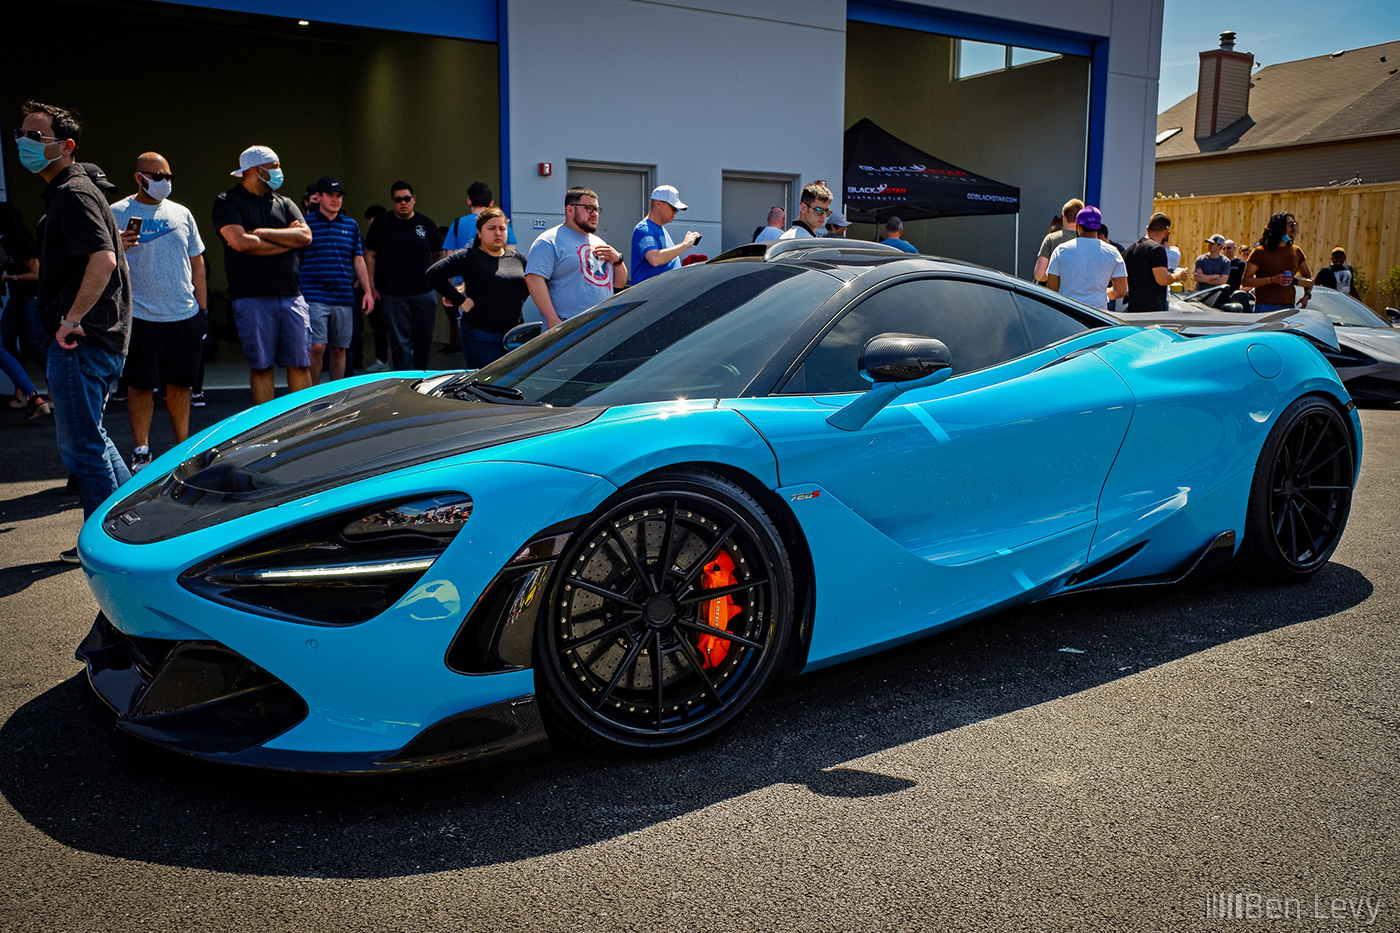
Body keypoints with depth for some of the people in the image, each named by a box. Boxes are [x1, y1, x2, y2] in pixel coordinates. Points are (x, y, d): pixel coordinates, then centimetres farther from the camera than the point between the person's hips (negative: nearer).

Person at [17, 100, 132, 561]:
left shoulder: (72, 194, -14)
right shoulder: (67, 191, 18)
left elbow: (103, 260, -28)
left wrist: (70, 321, -22)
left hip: (79, 342, -10)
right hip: (101, 337, 10)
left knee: (80, 445, -1)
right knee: (90, 436, 19)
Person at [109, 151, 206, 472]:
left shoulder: (181, 213, 14)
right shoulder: (117, 213, 2)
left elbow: (197, 263, 18)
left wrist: (202, 309, 13)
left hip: (185, 315, 3)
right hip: (141, 316, -3)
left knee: (180, 383, 9)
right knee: (141, 384, 0)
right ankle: (141, 451, 10)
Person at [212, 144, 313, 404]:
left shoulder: (284, 204, 17)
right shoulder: (228, 202, 3)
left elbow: (305, 236, 1)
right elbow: (240, 242, -12)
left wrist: (260, 233, -7)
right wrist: (287, 240, -2)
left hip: (291, 294, 4)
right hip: (253, 297, -4)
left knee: (301, 363, 2)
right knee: (261, 365, 0)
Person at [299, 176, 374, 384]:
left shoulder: (351, 225, 14)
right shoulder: (305, 223, 2)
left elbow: (358, 260, 17)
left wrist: (368, 291, 11)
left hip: (344, 298, 4)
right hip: (314, 297, -4)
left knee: (339, 349, 9)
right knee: (317, 347, -12)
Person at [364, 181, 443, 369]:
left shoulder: (426, 223, 8)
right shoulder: (381, 224, 4)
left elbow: (439, 255, 15)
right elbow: (369, 255, 8)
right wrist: (371, 287, 2)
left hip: (424, 293, 2)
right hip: (393, 295, -2)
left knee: (424, 340, 7)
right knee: (400, 342, -3)